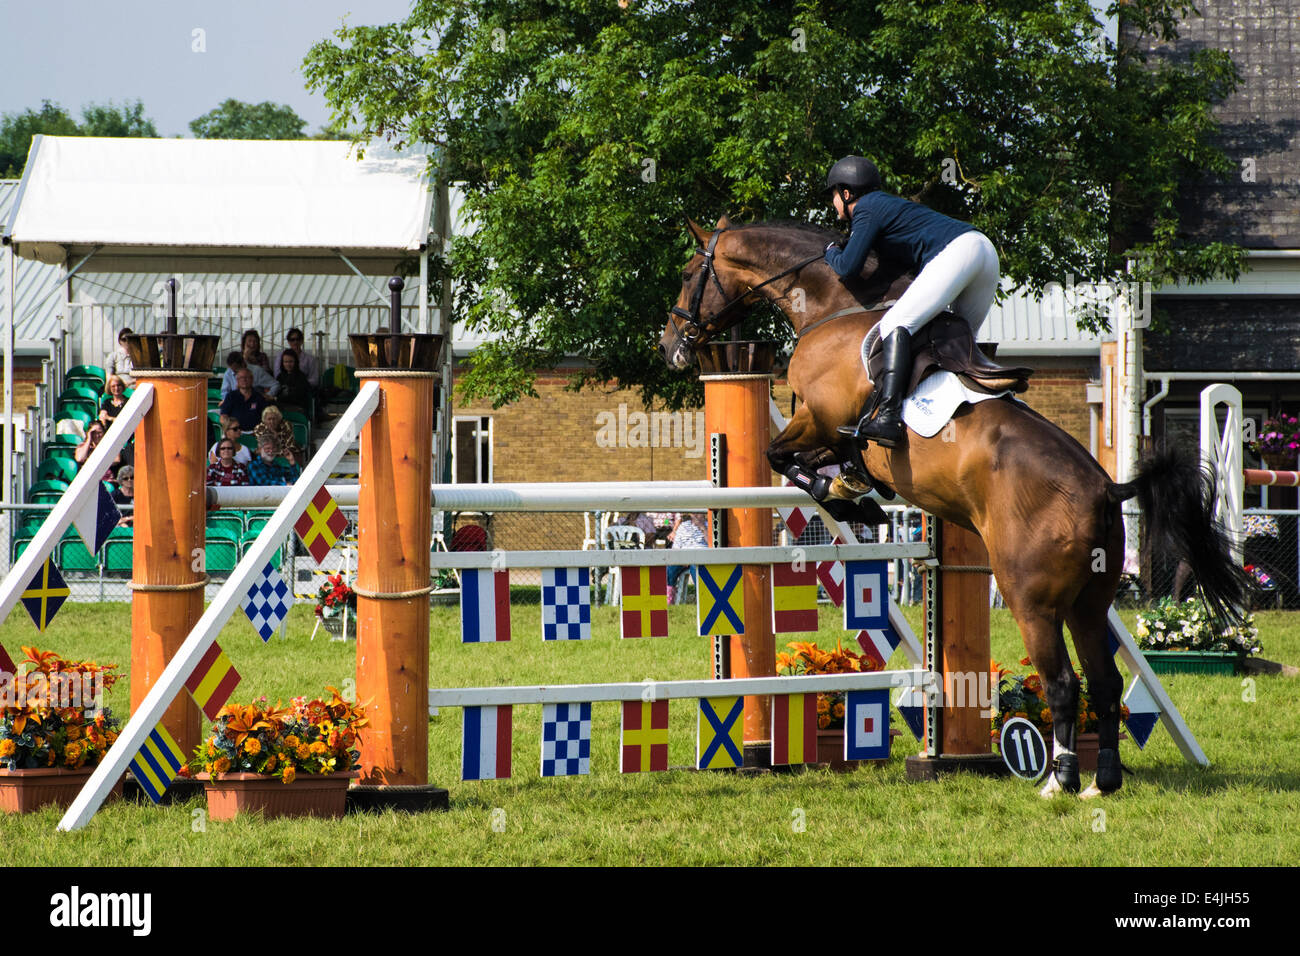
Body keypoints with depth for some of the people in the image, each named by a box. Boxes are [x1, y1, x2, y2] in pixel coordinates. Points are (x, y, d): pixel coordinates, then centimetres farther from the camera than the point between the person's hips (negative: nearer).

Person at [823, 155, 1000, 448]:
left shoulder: (867, 210, 3)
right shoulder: (886, 202, 31)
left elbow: (848, 268, -4)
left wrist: (831, 252, 19)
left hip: (956, 251, -10)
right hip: (986, 250, 10)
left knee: (896, 324, -20)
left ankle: (888, 417, -37)